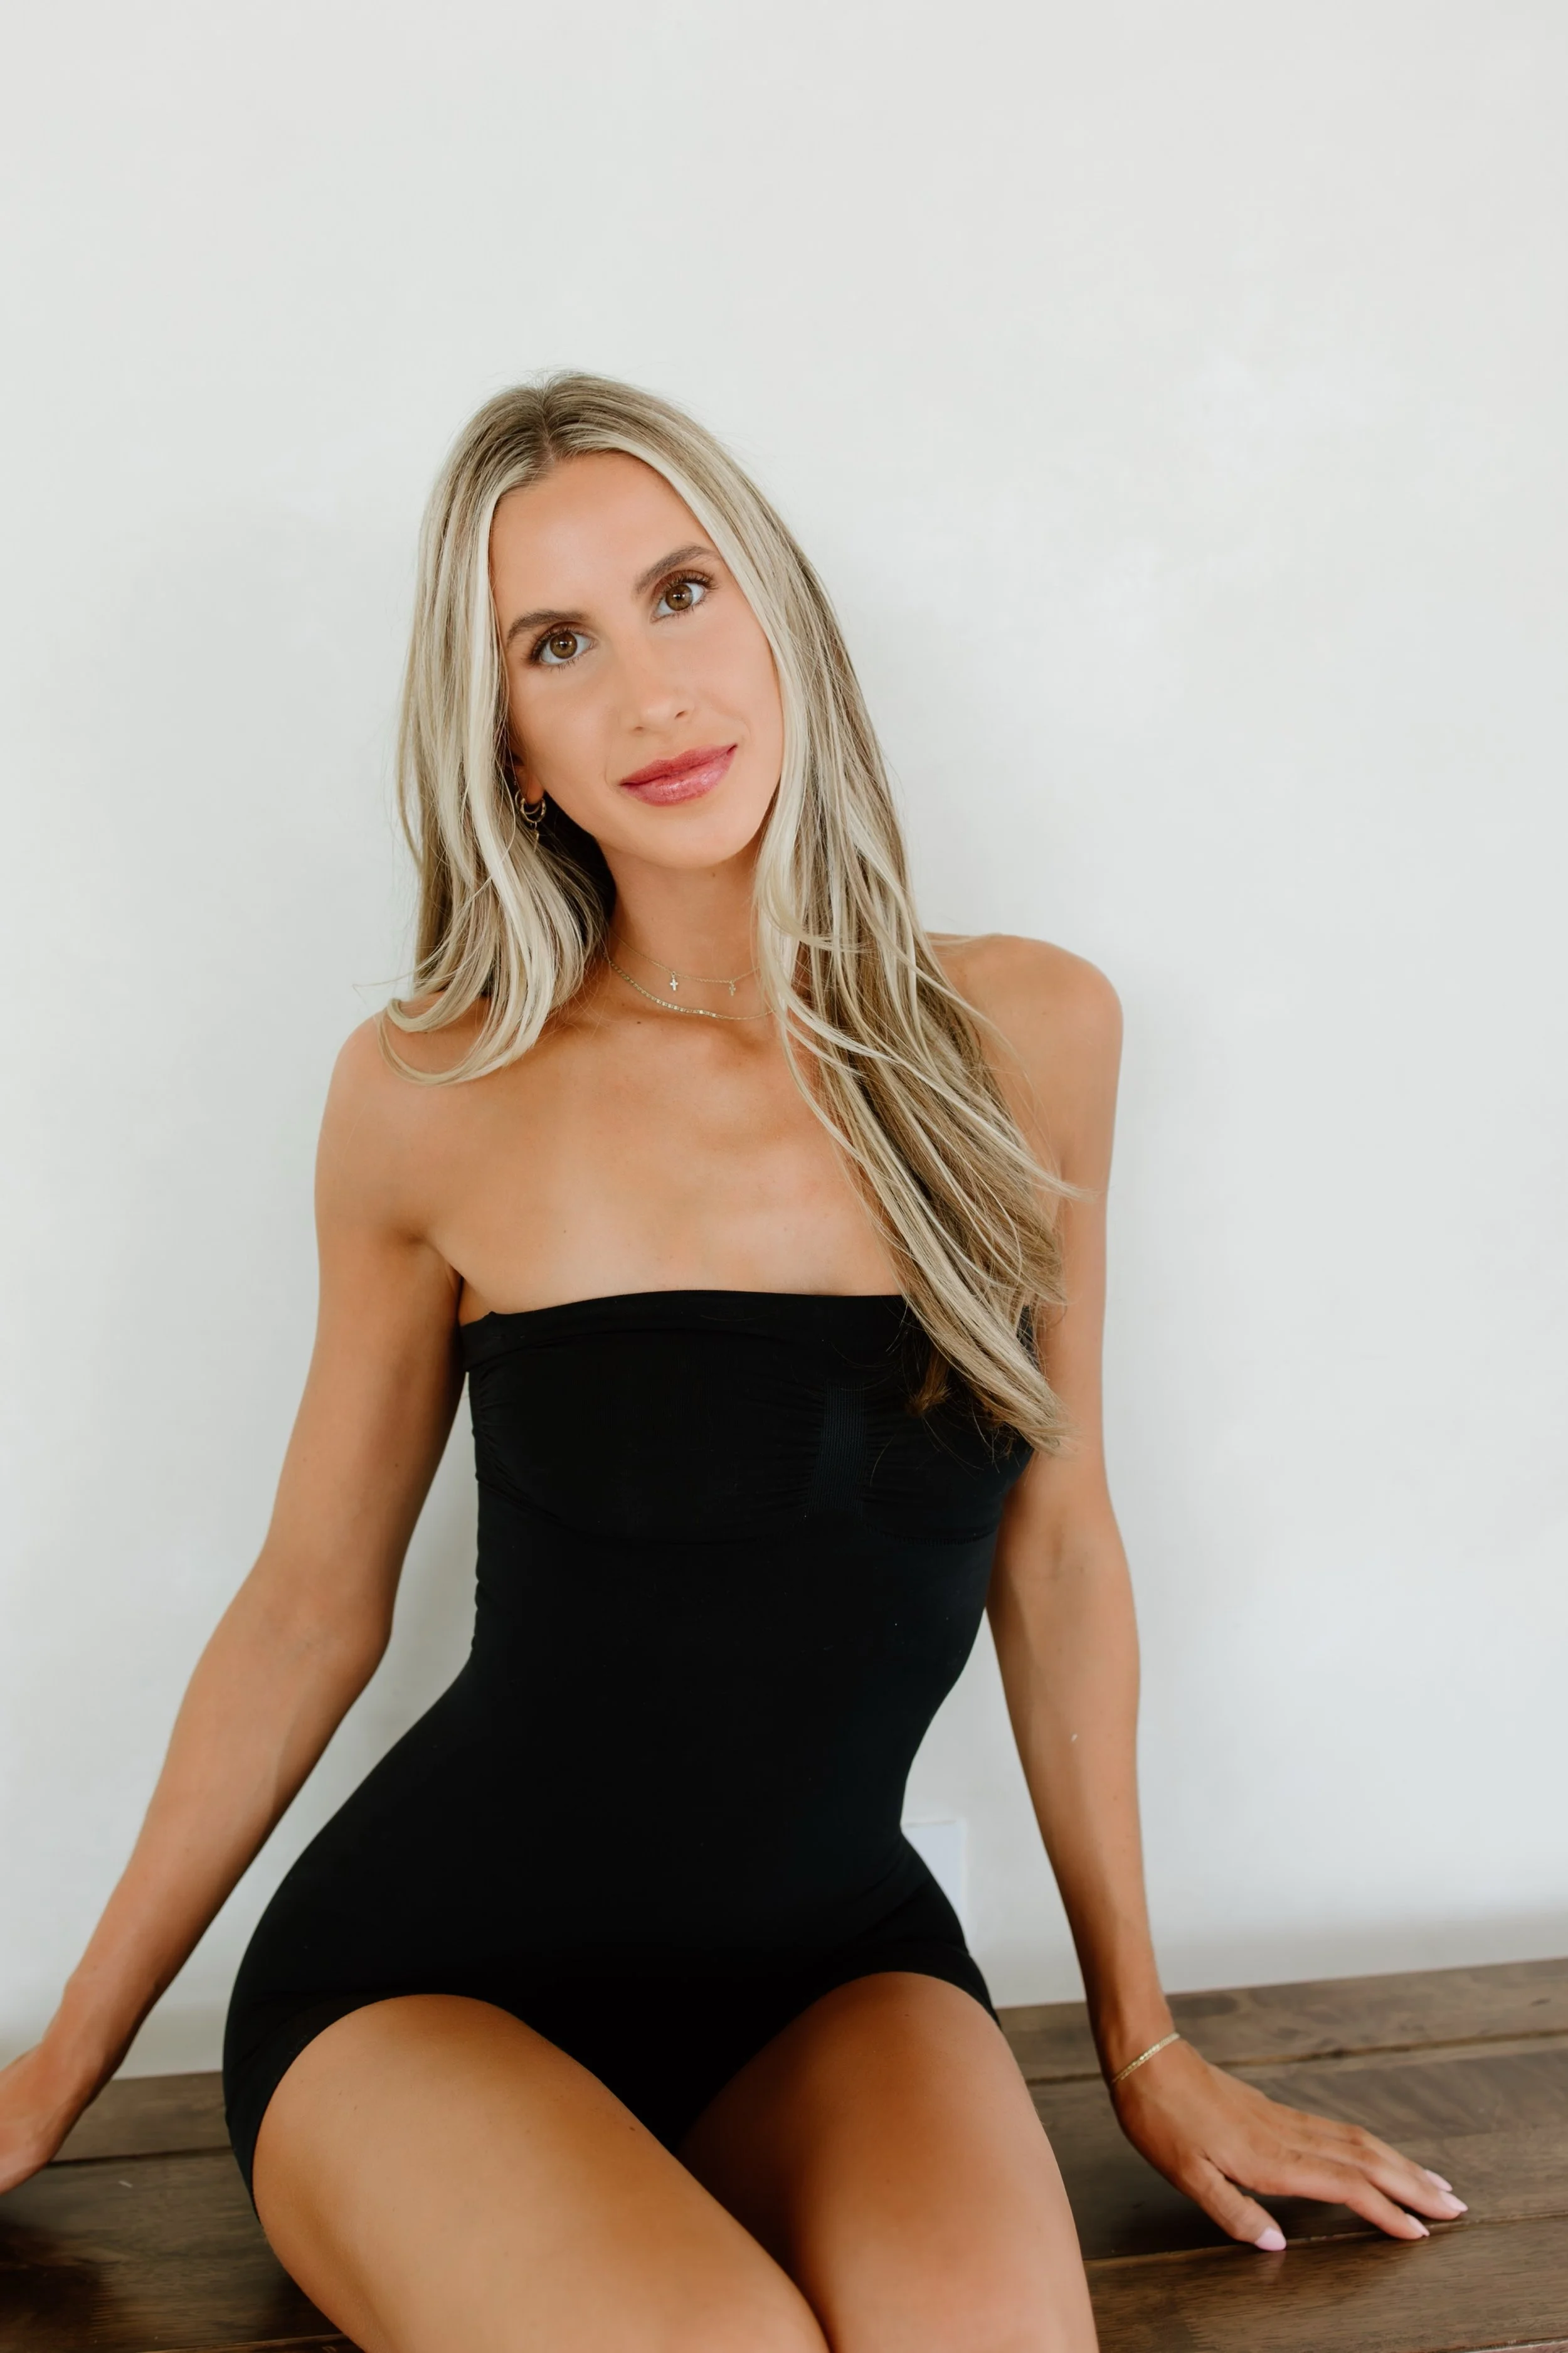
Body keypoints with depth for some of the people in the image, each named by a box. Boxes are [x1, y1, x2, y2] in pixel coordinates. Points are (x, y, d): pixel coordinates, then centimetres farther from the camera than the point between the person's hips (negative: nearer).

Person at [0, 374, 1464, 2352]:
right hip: (436, 1960, 0)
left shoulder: (1023, 1040, -3)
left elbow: (1055, 1548, 6)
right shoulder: (432, 1100, -8)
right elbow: (310, 1607, 2)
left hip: (831, 1963, 1)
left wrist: (1143, 2042, 12)